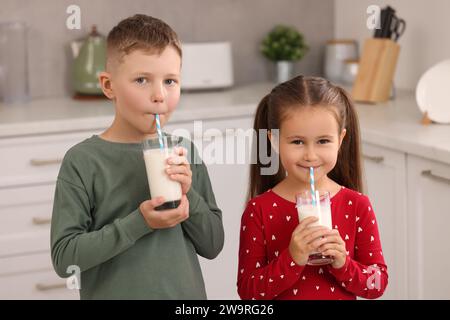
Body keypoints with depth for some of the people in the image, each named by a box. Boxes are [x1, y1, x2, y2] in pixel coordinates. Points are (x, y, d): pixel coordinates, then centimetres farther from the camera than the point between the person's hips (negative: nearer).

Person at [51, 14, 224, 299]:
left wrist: (188, 195, -15)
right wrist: (139, 223, -23)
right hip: (114, 290, -3)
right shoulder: (83, 161, -13)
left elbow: (213, 246, 1)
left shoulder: (183, 152, -2)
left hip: (187, 291, 3)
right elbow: (64, 257, -16)